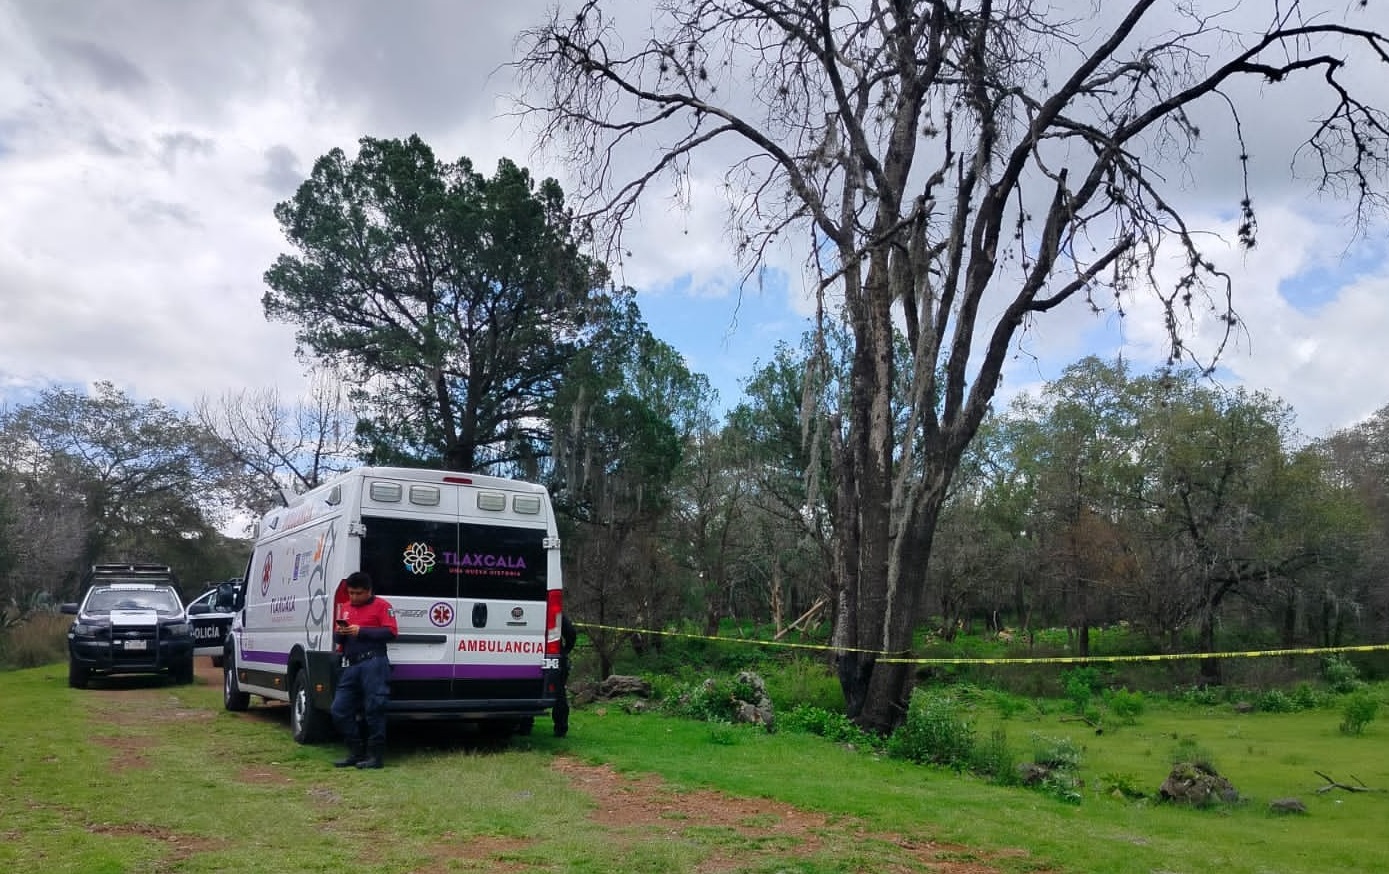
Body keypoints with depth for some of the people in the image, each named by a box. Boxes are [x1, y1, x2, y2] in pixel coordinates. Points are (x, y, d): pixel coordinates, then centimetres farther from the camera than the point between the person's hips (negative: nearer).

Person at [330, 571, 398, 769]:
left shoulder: (381, 605, 1)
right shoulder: (345, 608, 21)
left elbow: (391, 632, -9)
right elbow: (337, 638, 22)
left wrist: (361, 631, -14)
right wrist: (339, 633, -3)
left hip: (373, 663, -7)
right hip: (350, 666, 7)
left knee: (373, 710, -6)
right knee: (340, 710, 5)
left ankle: (376, 756, 1)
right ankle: (356, 753, 16)